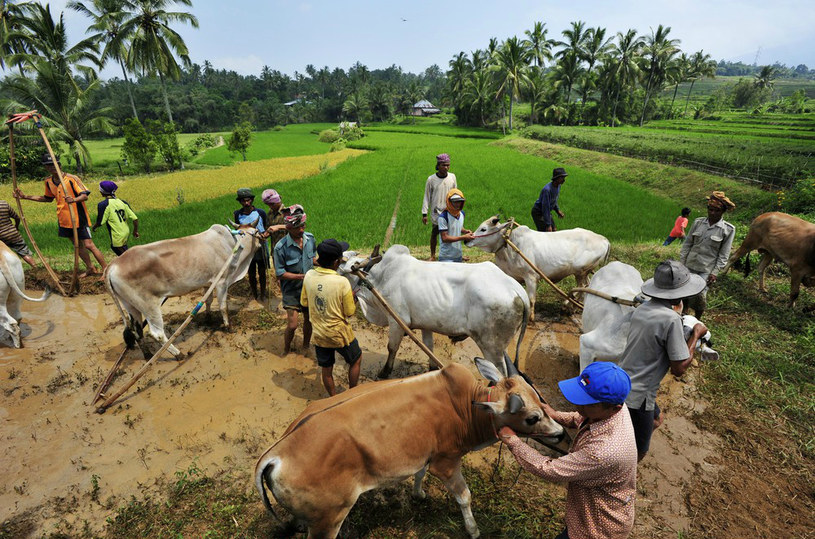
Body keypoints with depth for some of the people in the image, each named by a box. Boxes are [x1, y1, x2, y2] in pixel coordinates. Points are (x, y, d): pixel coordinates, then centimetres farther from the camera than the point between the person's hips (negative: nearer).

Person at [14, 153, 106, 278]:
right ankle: (91, 268, 26)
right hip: (64, 219, 7)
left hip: (79, 218, -7)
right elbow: (48, 198, 21)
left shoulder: (71, 178, -15)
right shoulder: (48, 181, 6)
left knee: (89, 245, -11)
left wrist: (74, 200, -41)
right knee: (77, 245, 14)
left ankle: (106, 269, -4)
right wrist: (25, 197, 18)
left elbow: (85, 196, -21)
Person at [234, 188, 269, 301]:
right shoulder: (237, 214, -2)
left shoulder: (260, 213, -7)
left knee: (262, 273, 9)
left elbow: (266, 228, 3)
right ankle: (254, 295, 29)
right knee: (251, 273, 11)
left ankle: (263, 294, 26)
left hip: (260, 247, -1)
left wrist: (265, 234, -17)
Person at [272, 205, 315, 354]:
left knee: (309, 319, 17)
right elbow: (280, 273, -17)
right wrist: (302, 276, -25)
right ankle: (286, 351, 23)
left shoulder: (310, 238, -6)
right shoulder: (281, 247, -22)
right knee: (292, 325, -4)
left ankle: (306, 346, 42)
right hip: (291, 290, -5)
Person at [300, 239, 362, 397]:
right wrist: (352, 296, 2)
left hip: (319, 334, 4)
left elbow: (304, 302, 3)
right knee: (356, 360, 23)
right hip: (340, 335, -4)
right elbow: (350, 312, -15)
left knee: (326, 369, 21)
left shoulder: (309, 276, -12)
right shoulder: (342, 282, -26)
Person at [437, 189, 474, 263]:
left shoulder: (461, 213, 5)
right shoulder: (443, 217, -18)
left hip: (459, 255, 7)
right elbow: (444, 238, -21)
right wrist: (463, 237, -23)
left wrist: (465, 231, 0)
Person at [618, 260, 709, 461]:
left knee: (656, 419, 34)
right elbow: (679, 369, -17)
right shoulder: (671, 319, -23)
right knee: (638, 452, 11)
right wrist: (696, 334, -6)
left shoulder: (642, 309, 2)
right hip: (636, 397, -9)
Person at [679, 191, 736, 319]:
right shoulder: (698, 222, 1)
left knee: (700, 296, -7)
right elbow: (687, 244, 6)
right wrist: (681, 264, 4)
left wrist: (715, 273, -8)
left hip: (706, 270, -2)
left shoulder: (728, 229, -4)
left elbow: (723, 255, -2)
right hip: (689, 265, 3)